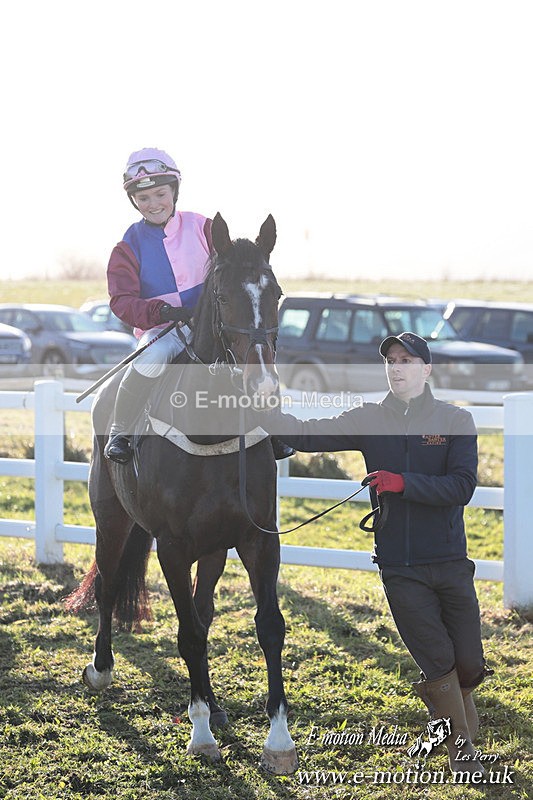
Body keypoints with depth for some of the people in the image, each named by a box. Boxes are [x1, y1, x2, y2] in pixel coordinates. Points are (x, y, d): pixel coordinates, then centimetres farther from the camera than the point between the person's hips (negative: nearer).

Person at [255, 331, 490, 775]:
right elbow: (306, 435, -2)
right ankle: (461, 747, 19)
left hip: (450, 564, 0)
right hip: (399, 569, 0)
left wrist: (402, 483, -23)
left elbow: (462, 486, -12)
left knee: (470, 663, 5)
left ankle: (437, 691, 39)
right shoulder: (368, 420, 3)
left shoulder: (456, 421, -2)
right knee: (439, 663, 0)